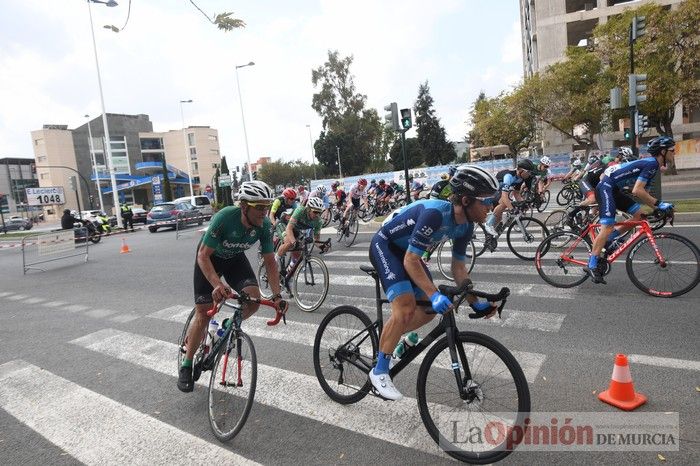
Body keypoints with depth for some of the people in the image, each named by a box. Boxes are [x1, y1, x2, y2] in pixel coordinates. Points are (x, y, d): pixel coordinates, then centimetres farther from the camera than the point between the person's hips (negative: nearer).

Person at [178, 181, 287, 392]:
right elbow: (203, 255, -33)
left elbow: (270, 261, -16)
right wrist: (217, 284, -48)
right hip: (210, 257, -3)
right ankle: (186, 366, 14)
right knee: (203, 313, -6)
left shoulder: (265, 226, -25)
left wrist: (277, 295, -25)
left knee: (253, 300, -19)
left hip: (235, 258, 4)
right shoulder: (224, 217, -37)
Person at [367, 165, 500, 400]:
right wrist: (435, 294, -40)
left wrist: (475, 302, -3)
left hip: (405, 250, 9)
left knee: (430, 308, 5)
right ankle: (379, 371, -7)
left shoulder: (465, 225, -7)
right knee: (406, 308, -23)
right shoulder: (435, 213, -34)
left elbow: (458, 266, 1)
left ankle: (387, 339, 26)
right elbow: (411, 261, -33)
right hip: (384, 246, -9)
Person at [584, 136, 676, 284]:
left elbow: (644, 193, 19)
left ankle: (607, 240, 11)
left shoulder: (652, 164, 17)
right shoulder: (652, 163, -14)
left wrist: (657, 208, 10)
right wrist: (659, 203, -18)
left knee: (639, 214, 7)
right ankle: (591, 265, -12)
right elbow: (637, 191, -23)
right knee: (607, 227, -14)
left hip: (614, 189, 10)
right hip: (606, 187, -10)